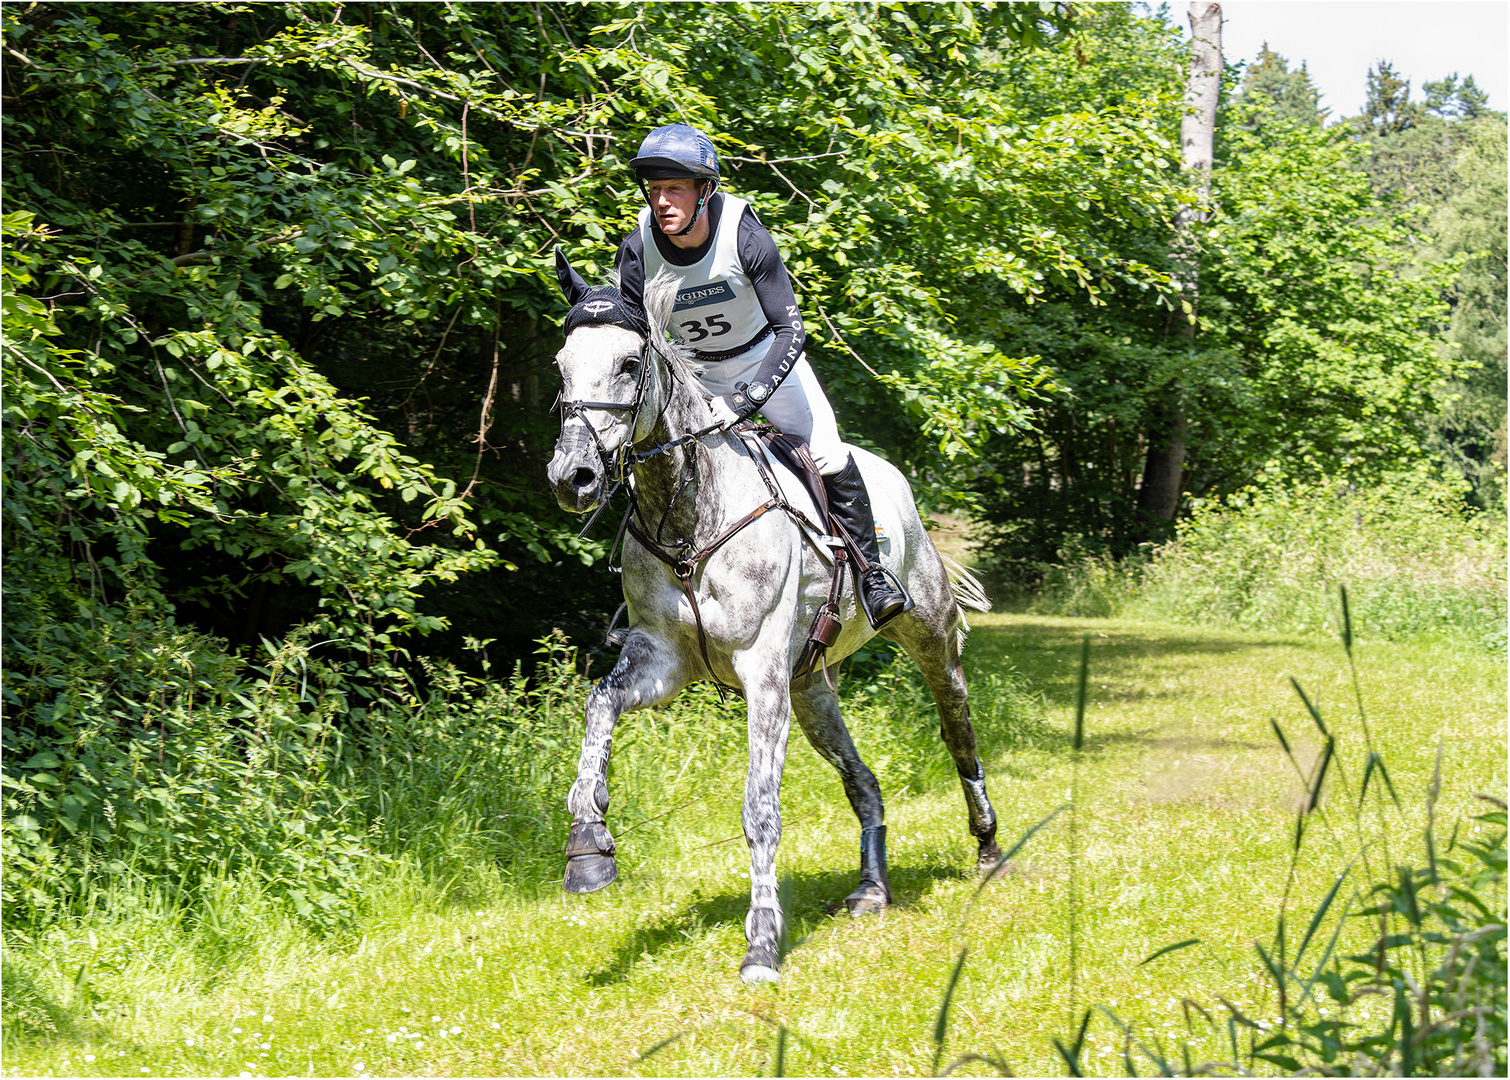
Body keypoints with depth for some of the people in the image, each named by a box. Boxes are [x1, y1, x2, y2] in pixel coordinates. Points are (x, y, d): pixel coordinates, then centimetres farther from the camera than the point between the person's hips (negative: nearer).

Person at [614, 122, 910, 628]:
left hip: (765, 356, -2)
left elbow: (790, 330, -29)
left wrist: (747, 398, -40)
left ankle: (870, 572, 4)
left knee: (829, 457, -14)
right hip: (694, 369, 3)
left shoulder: (745, 237, -30)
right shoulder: (638, 250, -22)